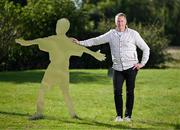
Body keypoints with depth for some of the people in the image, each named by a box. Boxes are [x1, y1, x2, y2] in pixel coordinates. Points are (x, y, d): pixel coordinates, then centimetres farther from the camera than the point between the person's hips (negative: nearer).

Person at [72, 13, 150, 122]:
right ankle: (119, 115, 5)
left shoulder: (133, 34, 0)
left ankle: (128, 115, 11)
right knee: (117, 91, -6)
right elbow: (96, 41, 11)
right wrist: (80, 43, 5)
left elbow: (145, 48, 5)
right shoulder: (111, 34, 6)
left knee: (130, 91, 1)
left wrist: (142, 63, -1)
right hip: (118, 68, 2)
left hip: (131, 67, -2)